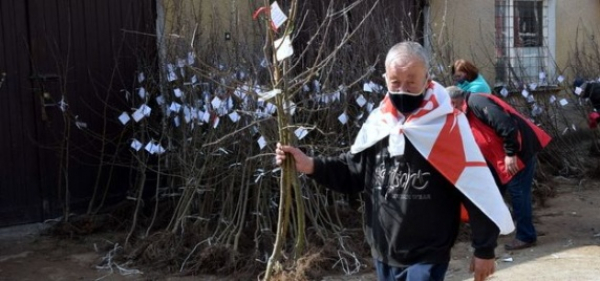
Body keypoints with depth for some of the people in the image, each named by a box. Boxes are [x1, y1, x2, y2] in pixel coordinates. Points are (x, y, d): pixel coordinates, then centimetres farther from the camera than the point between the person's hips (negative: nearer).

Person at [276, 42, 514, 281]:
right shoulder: (377, 122, 1)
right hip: (383, 251, 6)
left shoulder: (447, 125, -14)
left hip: (426, 256, -5)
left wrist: (484, 249, -7)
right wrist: (310, 165, -6)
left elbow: (478, 191, -11)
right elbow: (353, 171, 11)